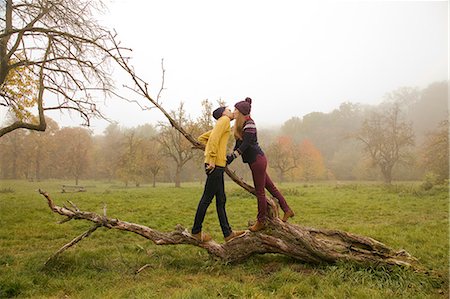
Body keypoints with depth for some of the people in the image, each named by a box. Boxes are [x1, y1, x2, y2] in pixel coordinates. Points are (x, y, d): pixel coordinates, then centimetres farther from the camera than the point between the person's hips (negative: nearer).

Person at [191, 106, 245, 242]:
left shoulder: (220, 125, 26)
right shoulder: (224, 120, -1)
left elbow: (201, 138, 28)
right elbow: (214, 138, -16)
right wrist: (212, 158, -20)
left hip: (217, 165, 10)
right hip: (216, 165, -10)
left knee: (221, 200, 8)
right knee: (207, 198, -3)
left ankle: (228, 233, 12)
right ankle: (196, 231, 6)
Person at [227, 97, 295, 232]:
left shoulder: (249, 125, -15)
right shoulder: (241, 125, 14)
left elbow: (244, 145, -23)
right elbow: (238, 145, 15)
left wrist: (232, 156, -26)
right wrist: (229, 157, 9)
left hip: (257, 160, -10)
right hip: (255, 160, 10)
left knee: (260, 192, 0)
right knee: (270, 186, 15)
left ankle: (261, 221, 11)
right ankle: (287, 210, 24)